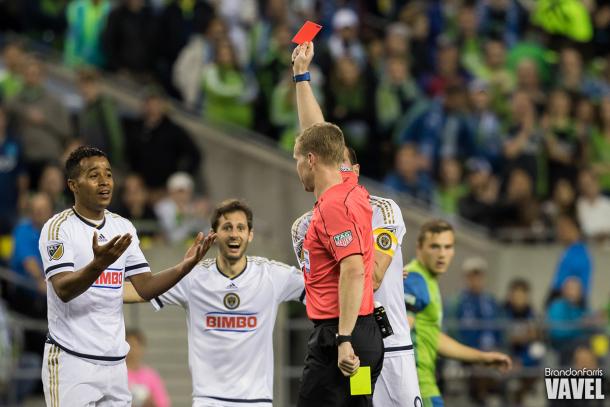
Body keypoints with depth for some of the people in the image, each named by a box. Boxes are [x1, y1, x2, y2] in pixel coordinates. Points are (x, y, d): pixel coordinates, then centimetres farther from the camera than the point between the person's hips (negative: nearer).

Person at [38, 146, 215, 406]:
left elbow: (145, 287, 8)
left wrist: (185, 266, -8)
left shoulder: (123, 228, 11)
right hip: (71, 361, -6)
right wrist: (98, 264, -37)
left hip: (115, 362, 6)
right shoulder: (58, 227, -7)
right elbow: (63, 290, -20)